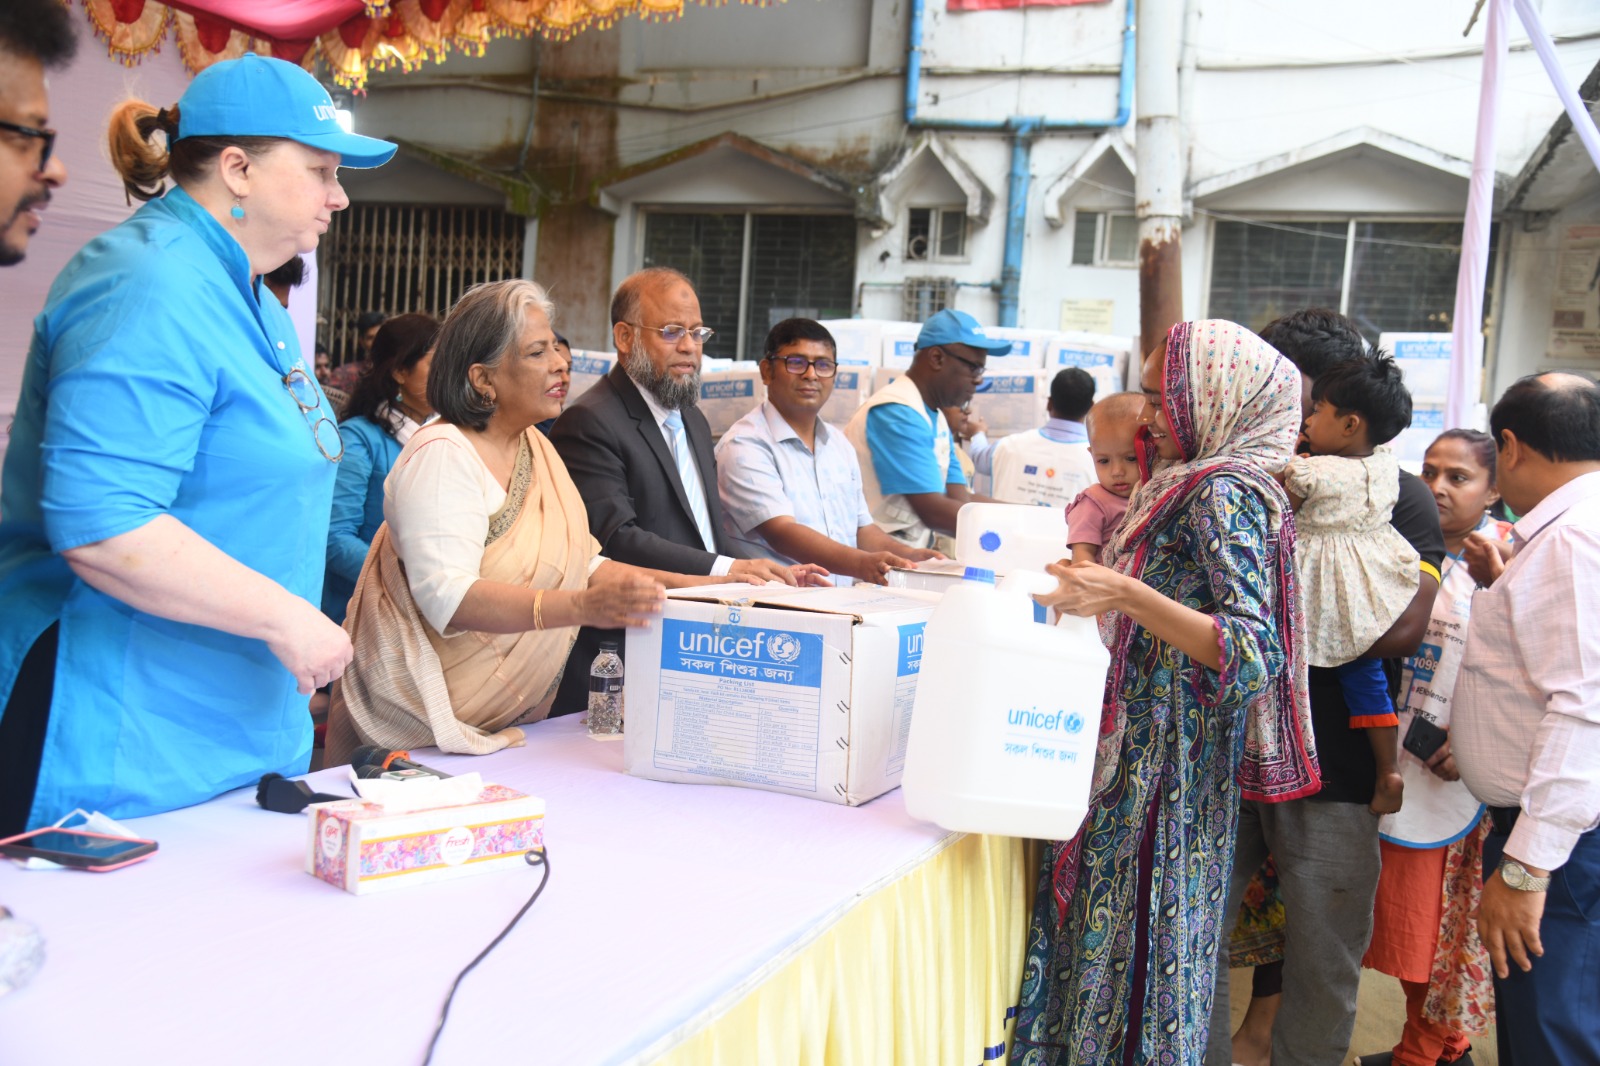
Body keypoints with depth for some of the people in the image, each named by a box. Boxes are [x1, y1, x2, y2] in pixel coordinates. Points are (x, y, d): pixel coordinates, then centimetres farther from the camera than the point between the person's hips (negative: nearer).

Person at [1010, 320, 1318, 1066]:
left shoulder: (1224, 493, -16)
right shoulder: (1186, 486, 12)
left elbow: (1252, 653, -26)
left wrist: (1127, 596, -35)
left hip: (1164, 768, -9)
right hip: (1133, 747, 9)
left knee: (1133, 939, -1)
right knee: (1104, 921, 13)